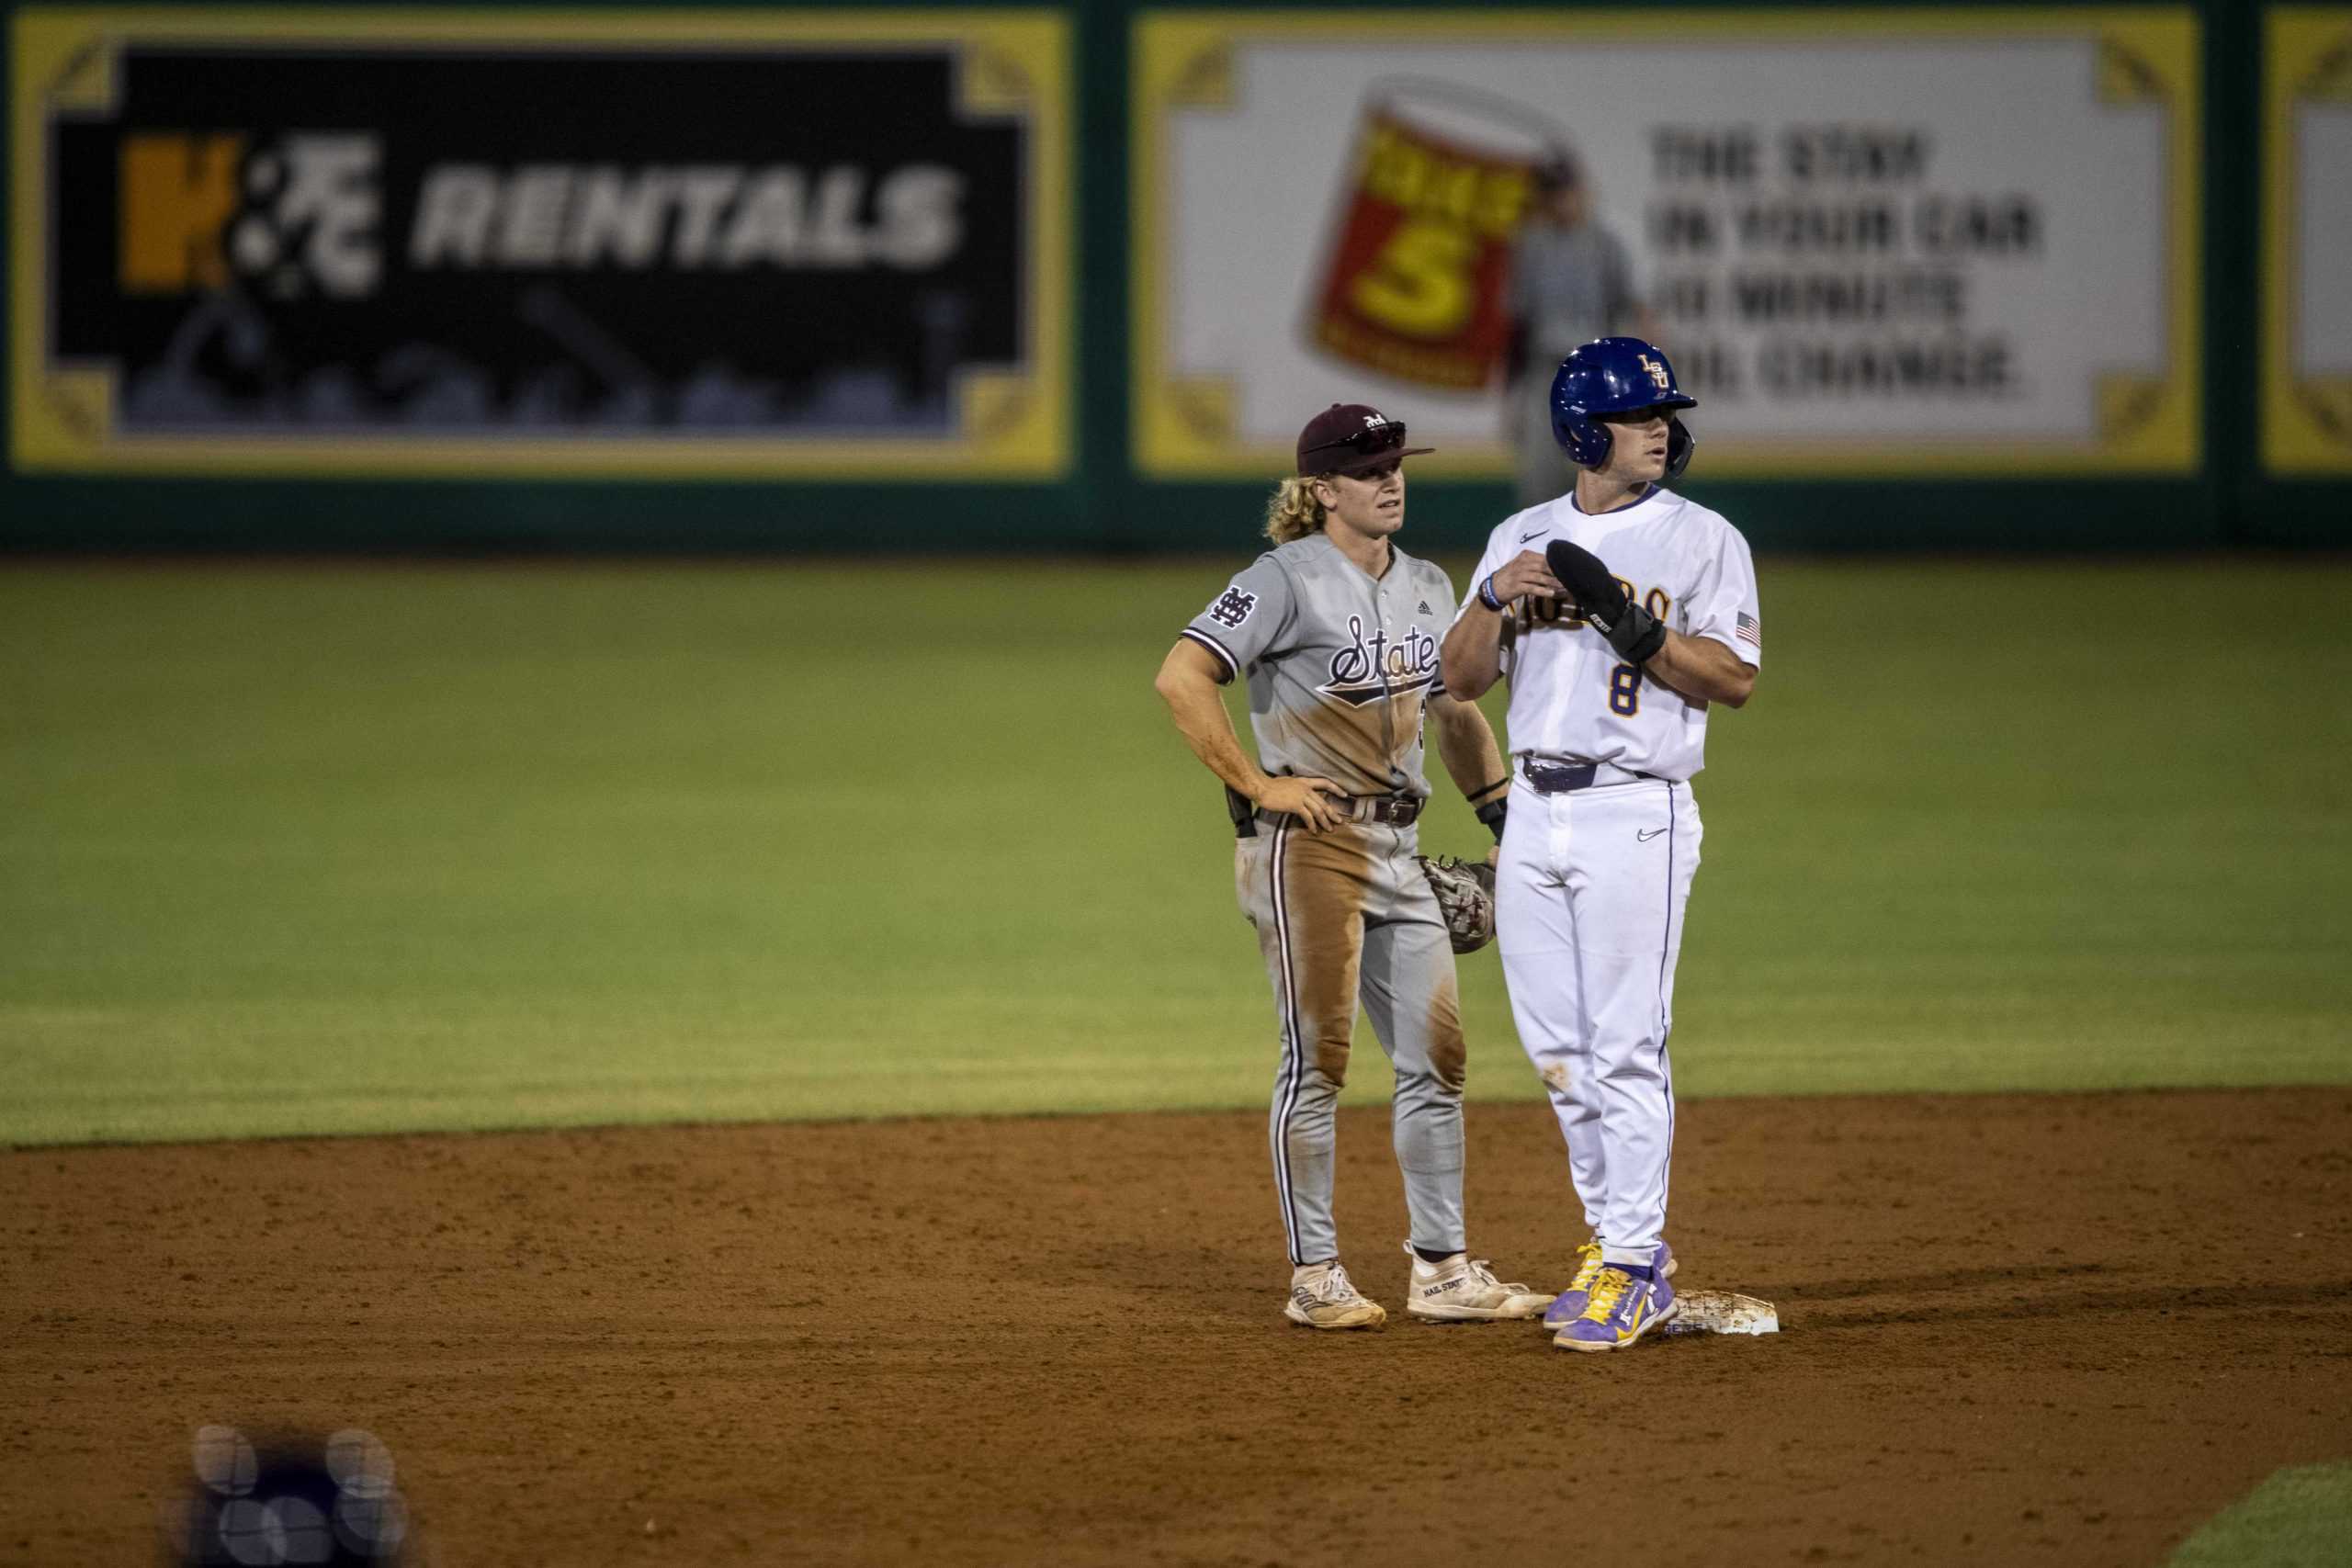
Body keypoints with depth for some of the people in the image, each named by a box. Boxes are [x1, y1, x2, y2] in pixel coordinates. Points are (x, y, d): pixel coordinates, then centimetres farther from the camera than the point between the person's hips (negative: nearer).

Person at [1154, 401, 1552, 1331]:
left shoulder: (1428, 589, 14)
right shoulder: (1288, 580, -9)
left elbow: (1456, 712, 26)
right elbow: (1181, 678, -17)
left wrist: (1506, 818, 17)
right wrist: (1255, 784, -17)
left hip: (1397, 852, 8)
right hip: (1307, 842, -8)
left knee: (1436, 1057, 7)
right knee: (1318, 1055, -6)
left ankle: (1443, 1271, 14)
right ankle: (1314, 1277, -1)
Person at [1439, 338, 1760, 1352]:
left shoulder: (1701, 540, -1)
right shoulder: (1521, 538, 13)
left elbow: (1734, 678, -8)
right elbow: (1460, 679, 10)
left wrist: (1626, 620, -17)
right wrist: (1497, 597, -8)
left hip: (1635, 815, -5)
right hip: (1535, 812, 5)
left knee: (1626, 1046, -8)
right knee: (1558, 1047, 9)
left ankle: (1634, 1268, -6)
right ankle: (1613, 1233, 21)